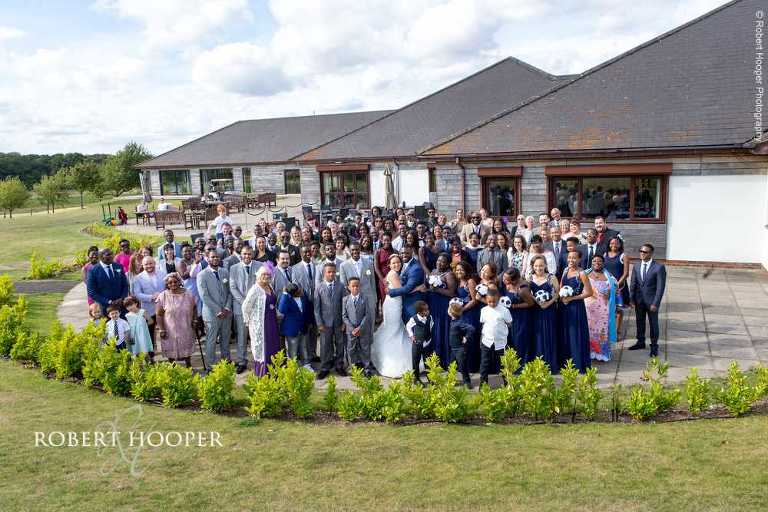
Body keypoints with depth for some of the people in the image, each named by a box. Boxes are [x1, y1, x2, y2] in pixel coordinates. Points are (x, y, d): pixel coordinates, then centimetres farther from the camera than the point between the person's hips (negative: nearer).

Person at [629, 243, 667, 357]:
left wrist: (655, 303, -16)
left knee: (653, 324, 7)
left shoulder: (659, 267, -10)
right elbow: (633, 285, 8)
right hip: (639, 301, 4)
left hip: (651, 301, -4)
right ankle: (641, 342, 31)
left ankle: (654, 346, 20)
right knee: (639, 322, 15)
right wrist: (632, 300, 0)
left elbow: (660, 287, -12)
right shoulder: (636, 267, 6)